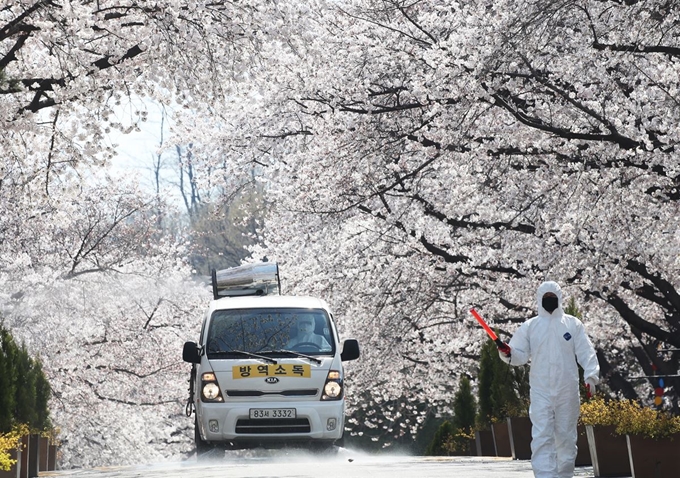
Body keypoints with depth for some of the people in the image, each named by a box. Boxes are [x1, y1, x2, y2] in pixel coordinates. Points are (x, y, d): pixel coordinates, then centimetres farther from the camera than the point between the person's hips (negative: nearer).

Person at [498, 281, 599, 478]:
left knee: (566, 436, 10)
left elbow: (586, 352, 0)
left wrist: (591, 375, -14)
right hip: (540, 391, 0)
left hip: (567, 390, 1)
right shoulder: (529, 326, 6)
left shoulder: (573, 324, 5)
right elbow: (522, 355, 3)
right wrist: (509, 353, -18)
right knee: (541, 437, -10)